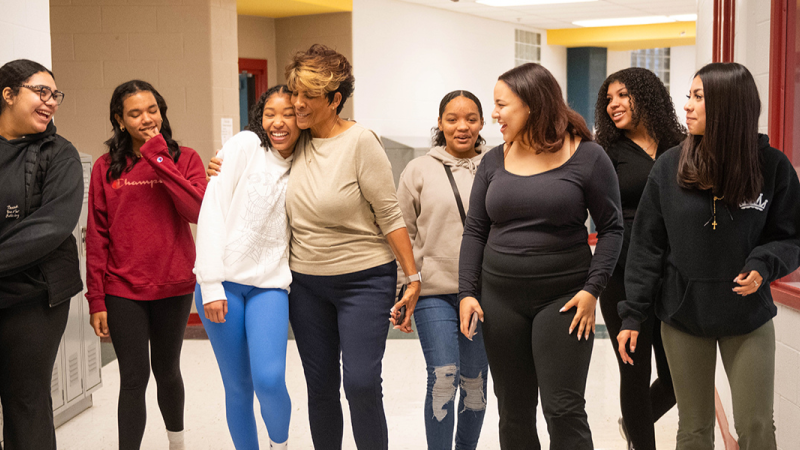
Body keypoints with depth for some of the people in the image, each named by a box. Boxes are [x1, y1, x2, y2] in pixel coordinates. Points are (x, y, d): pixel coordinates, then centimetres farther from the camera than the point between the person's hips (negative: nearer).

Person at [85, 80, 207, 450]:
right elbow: (96, 237, 1)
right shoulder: (106, 168, 1)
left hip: (174, 287, 1)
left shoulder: (184, 159, 1)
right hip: (123, 291, -1)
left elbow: (197, 210, -17)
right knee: (134, 378, -2)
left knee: (167, 370, 17)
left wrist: (159, 158, -16)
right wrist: (96, 299, -3)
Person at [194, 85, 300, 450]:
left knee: (270, 380, -15)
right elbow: (212, 210, -8)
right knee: (238, 387, 3)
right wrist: (211, 284, -13)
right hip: (223, 282, -2)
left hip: (269, 284, 2)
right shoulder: (244, 145, -3)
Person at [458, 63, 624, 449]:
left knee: (563, 410, -6)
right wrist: (467, 291, 1)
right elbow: (474, 230, 9)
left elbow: (611, 227, -2)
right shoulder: (494, 161, 6)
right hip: (501, 299, 4)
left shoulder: (587, 157, -5)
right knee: (513, 412, 10)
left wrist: (592, 288, -11)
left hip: (563, 299, -4)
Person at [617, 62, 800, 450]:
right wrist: (632, 315, -3)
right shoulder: (669, 167, -4)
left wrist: (763, 264, -19)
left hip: (748, 318, 0)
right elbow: (647, 245, -1)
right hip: (683, 318, 1)